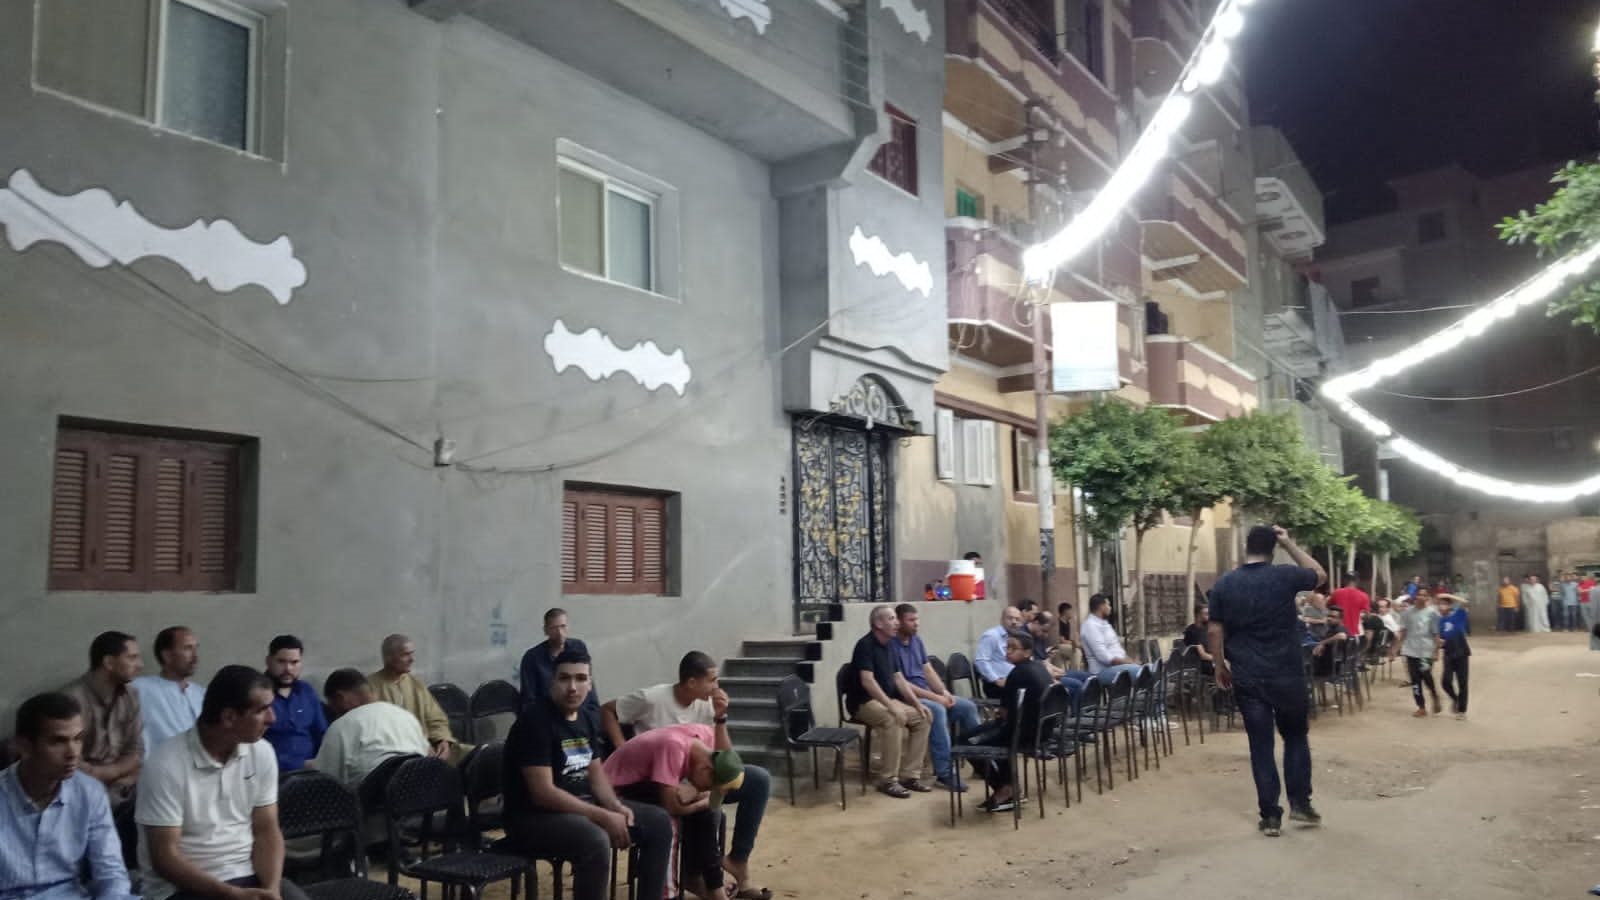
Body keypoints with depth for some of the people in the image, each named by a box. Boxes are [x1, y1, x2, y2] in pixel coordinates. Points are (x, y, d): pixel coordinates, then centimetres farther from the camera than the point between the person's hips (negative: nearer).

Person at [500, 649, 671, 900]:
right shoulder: (535, 721, -20)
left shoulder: (589, 719, 7)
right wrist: (605, 817, -23)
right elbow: (543, 793, -24)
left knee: (659, 822, 2)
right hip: (534, 817, -9)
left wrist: (616, 806, -7)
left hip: (582, 805, 9)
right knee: (596, 841, -37)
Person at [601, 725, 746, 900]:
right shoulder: (673, 746, -34)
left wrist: (694, 790, -23)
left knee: (706, 811, -6)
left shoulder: (705, 735, -12)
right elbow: (673, 807, -33)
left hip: (647, 780, 8)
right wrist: (697, 792, -17)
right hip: (617, 790, -8)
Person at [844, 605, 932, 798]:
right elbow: (867, 682, -26)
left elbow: (899, 679, 12)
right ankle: (888, 780, -25)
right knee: (893, 719, -35)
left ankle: (910, 775, -1)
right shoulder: (866, 645, -17)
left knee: (923, 718, -4)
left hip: (887, 700, 9)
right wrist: (891, 706, -33)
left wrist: (917, 704, 0)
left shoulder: (888, 646, 10)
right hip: (863, 702, -9)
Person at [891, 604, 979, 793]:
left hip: (928, 695, 9)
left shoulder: (916, 640, 12)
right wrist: (934, 697, -19)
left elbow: (928, 670, 13)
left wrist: (944, 692, -6)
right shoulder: (891, 645, -15)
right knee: (937, 711, -35)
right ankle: (945, 773, -33)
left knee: (968, 707, -3)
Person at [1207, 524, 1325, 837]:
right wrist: (1290, 543, 14)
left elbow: (1214, 631, 0)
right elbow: (1320, 574, 15)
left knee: (1260, 746, 5)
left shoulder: (1224, 585, 0)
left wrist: (1220, 667, 13)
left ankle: (1270, 816, 7)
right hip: (1287, 675, -1)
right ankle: (1300, 803, 20)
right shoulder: (1285, 576, -6)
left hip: (1247, 678, 1)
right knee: (1296, 737, 19)